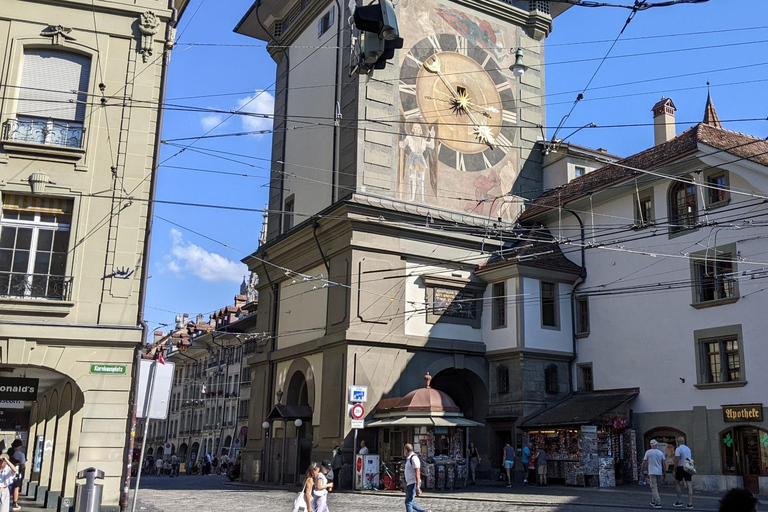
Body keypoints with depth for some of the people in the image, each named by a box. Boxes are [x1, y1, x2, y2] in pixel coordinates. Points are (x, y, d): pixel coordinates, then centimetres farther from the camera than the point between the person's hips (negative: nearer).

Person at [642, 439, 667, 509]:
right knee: (656, 487, 18)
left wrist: (643, 468, 16)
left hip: (652, 472, -5)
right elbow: (664, 463, 5)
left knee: (654, 488, -7)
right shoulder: (661, 453, 6)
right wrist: (664, 471, 16)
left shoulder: (648, 452, -5)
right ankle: (653, 501, 25)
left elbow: (644, 462, -2)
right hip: (659, 472, 5)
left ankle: (658, 503, -17)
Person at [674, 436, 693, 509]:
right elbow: (689, 459, 17)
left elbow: (677, 460, -15)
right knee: (689, 484, 1)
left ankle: (679, 501, 6)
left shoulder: (678, 449, -8)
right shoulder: (688, 449, 14)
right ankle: (690, 503, -4)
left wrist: (675, 469, -10)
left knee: (677, 483, 9)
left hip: (681, 467, -6)